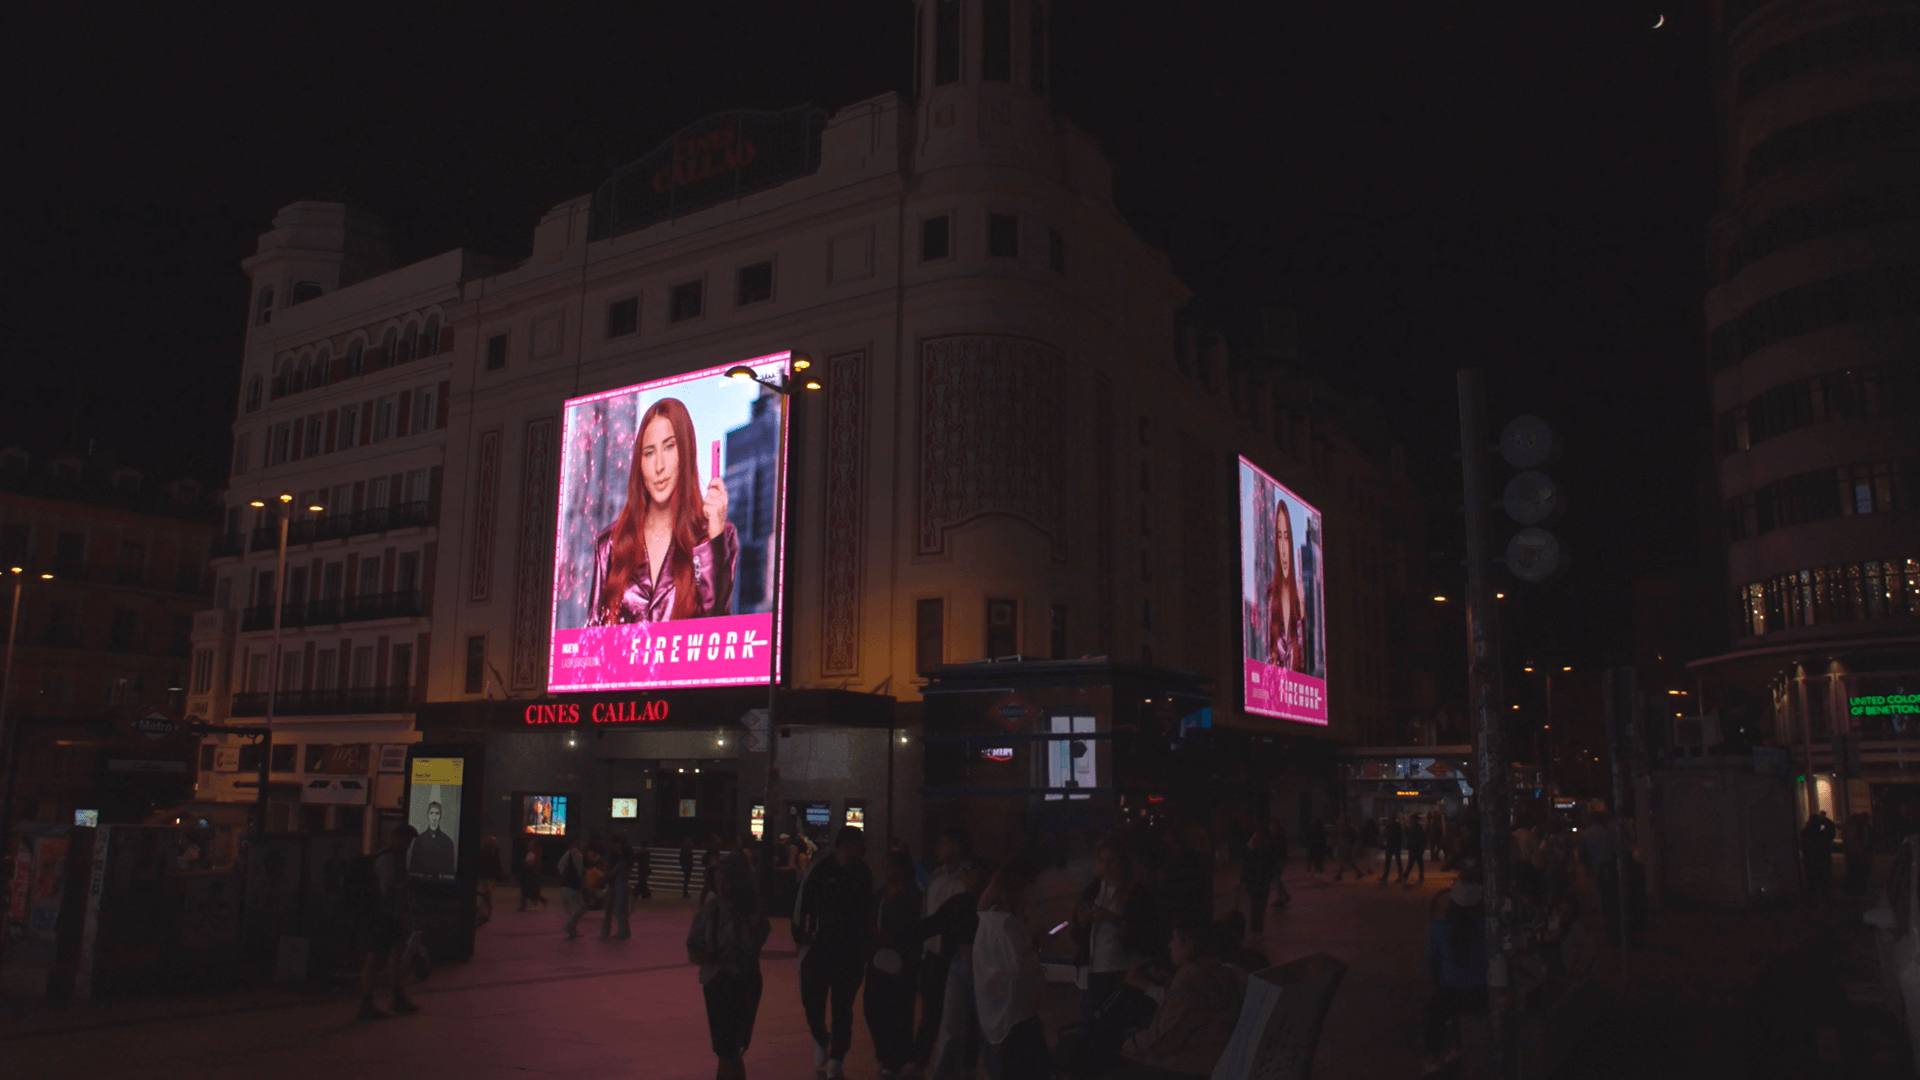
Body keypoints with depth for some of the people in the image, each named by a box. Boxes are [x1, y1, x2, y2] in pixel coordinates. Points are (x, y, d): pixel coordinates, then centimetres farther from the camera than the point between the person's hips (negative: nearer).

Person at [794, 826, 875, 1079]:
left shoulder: (863, 874, -1)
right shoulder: (819, 869, -9)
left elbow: (867, 910, 7)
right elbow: (802, 903, -5)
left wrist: (865, 940, 7)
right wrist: (800, 935, -7)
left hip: (851, 951, 1)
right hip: (819, 945, -1)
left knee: (842, 1007, 2)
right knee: (812, 1001, 3)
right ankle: (821, 1041, 33)